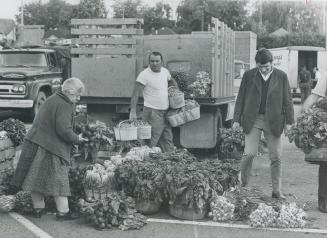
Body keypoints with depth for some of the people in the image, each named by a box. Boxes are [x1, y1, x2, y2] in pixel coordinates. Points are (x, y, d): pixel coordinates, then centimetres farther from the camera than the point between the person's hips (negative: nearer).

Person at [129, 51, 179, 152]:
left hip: (165, 112, 7)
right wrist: (133, 112, -24)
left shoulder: (165, 71, 7)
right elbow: (135, 94, -17)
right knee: (151, 143, -8)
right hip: (152, 112, -7)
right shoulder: (144, 75, -13)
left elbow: (172, 81, 31)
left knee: (168, 141, 14)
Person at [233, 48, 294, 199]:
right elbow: (240, 99, 6)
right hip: (253, 120, -1)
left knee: (276, 157, 4)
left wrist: (289, 121, 2)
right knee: (249, 153, -10)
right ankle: (243, 185, 7)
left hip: (273, 121, 1)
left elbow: (287, 100, 6)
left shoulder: (281, 76, 3)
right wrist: (237, 119, 2)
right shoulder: (249, 75, 3)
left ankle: (277, 191, 14)